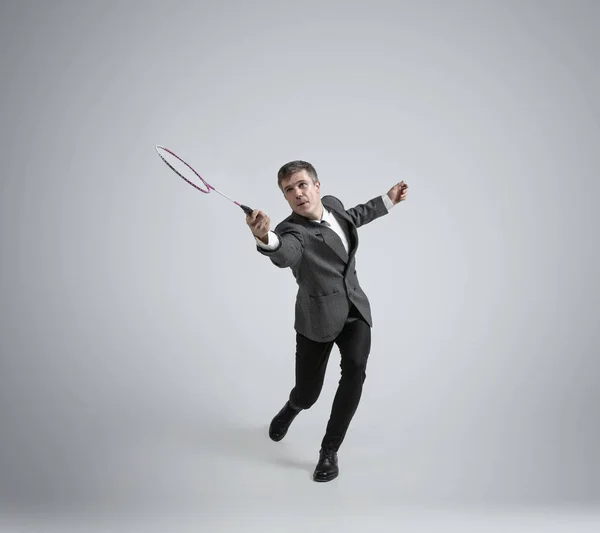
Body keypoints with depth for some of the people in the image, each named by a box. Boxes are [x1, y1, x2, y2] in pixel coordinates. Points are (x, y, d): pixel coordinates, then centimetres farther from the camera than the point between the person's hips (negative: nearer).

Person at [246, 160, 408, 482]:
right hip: (318, 317, -4)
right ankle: (291, 409, 45)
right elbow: (284, 254, -50)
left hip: (355, 309, 4)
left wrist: (387, 201, 23)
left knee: (355, 369, -20)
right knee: (307, 394, 4)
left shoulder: (333, 203, -4)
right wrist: (265, 239, -73)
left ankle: (329, 451, -3)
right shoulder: (292, 230, -24)